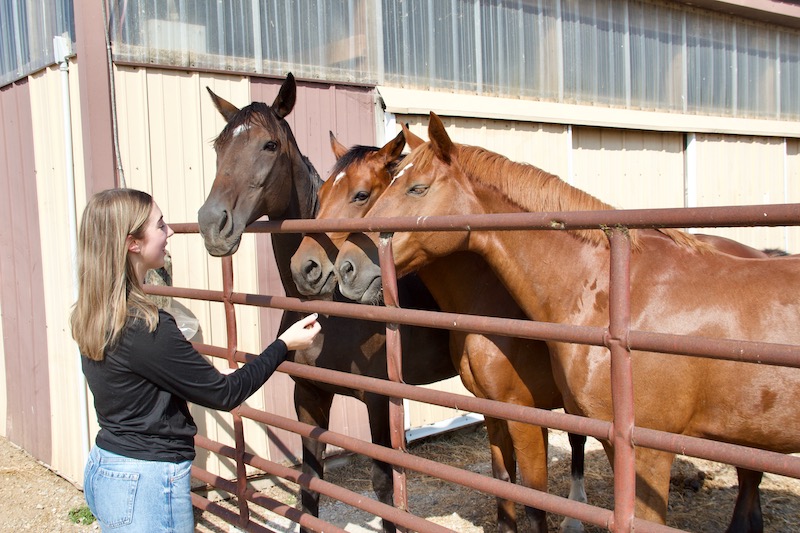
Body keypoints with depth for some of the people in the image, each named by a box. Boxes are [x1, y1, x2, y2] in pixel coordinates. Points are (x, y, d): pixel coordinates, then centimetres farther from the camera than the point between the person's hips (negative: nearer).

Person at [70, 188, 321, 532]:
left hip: (104, 469, 9)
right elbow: (224, 394, -16)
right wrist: (284, 345, -8)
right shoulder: (145, 327, -25)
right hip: (148, 485, -9)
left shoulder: (93, 317, 1)